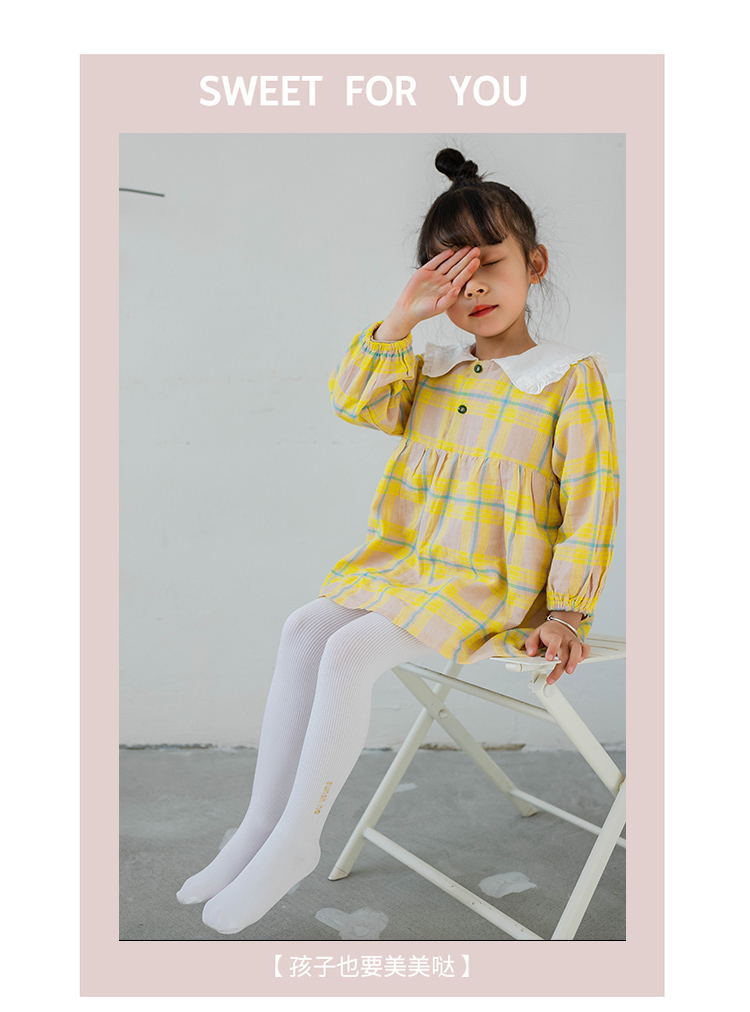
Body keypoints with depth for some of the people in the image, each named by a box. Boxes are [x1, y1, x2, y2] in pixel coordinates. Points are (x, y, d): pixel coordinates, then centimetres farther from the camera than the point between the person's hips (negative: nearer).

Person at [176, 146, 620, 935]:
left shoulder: (572, 377, -7)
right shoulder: (431, 370, 11)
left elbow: (592, 503, -10)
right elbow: (353, 401, -1)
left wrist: (565, 609, -15)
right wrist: (402, 316, -9)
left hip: (492, 586, -7)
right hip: (405, 567, 7)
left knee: (351, 652, -23)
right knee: (303, 630, -7)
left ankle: (298, 836, -6)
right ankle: (261, 824, 1)